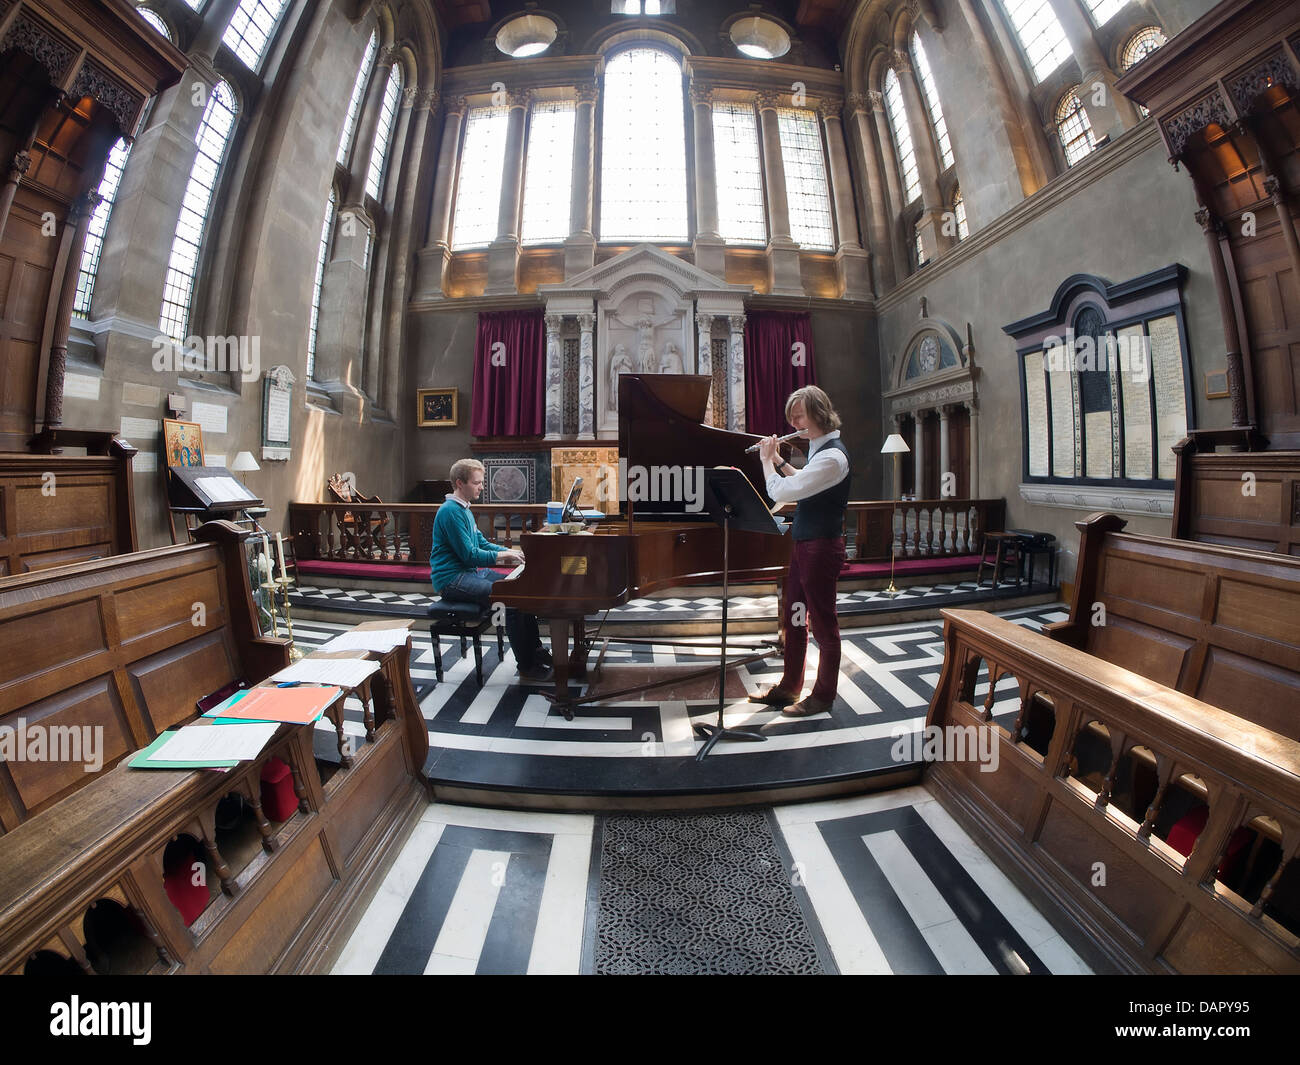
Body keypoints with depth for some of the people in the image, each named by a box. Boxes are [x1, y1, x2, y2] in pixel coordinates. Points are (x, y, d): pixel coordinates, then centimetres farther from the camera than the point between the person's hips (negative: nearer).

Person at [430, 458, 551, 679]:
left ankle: (535, 650, 6)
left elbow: (482, 543, 19)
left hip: (470, 571, 10)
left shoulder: (463, 509, 17)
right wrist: (502, 556, -12)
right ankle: (526, 665, -15)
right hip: (452, 579, -10)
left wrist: (513, 552, 6)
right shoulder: (450, 511, -16)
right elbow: (469, 555, -19)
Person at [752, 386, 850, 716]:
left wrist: (767, 460, -8)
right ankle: (788, 688, 30)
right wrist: (779, 460, 15)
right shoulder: (818, 448, 10)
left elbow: (780, 492, -24)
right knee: (794, 618, 16)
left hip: (821, 548, -10)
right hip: (803, 543, 10)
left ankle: (823, 696, 21)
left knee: (822, 622, 4)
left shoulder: (832, 456, -21)